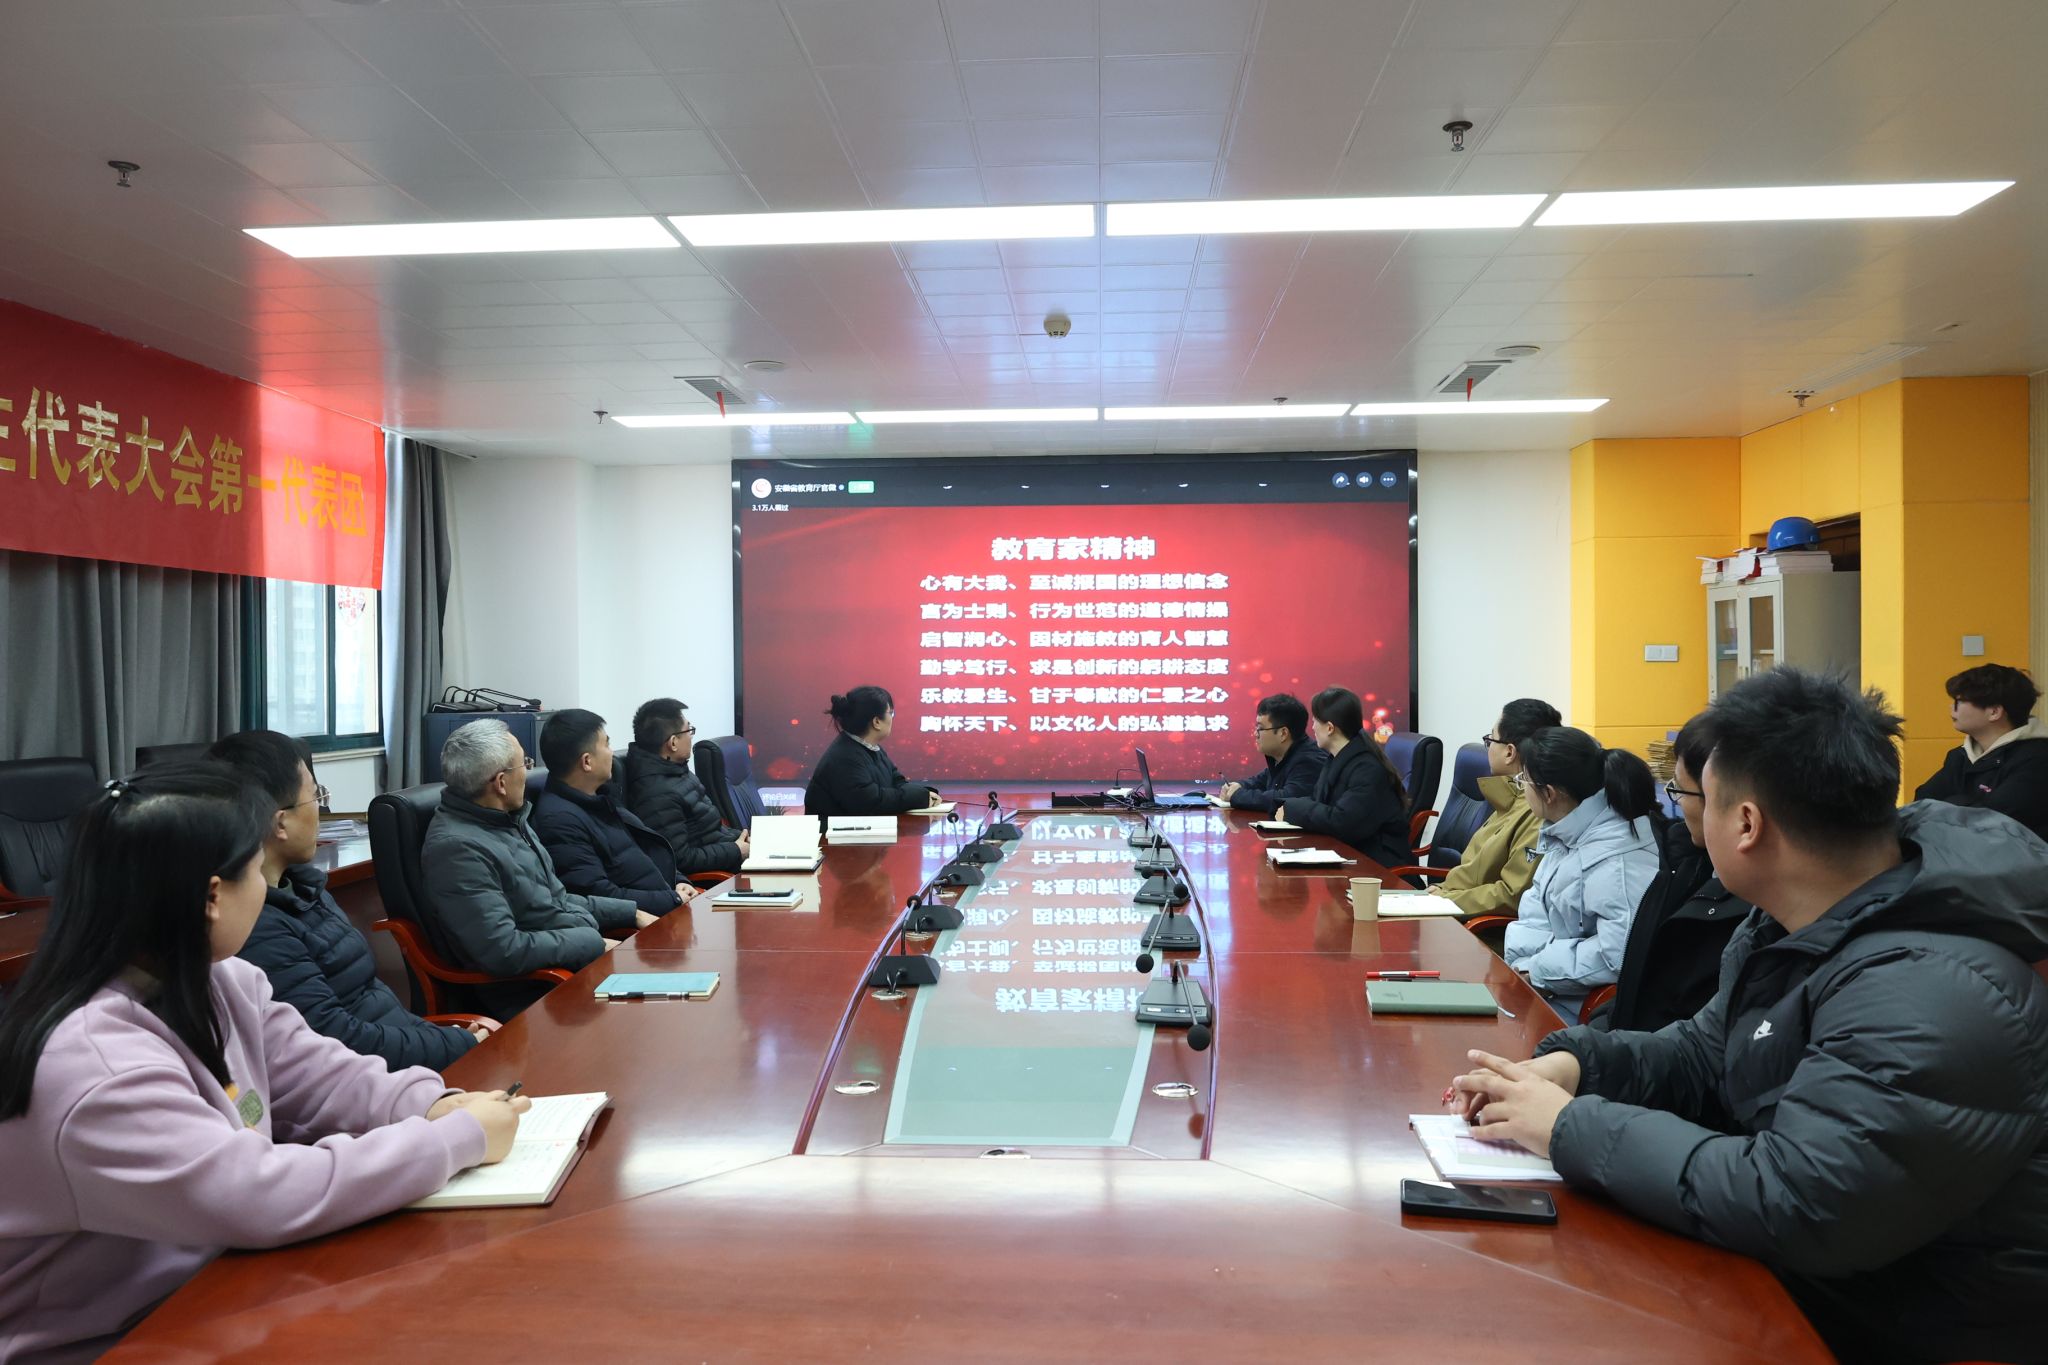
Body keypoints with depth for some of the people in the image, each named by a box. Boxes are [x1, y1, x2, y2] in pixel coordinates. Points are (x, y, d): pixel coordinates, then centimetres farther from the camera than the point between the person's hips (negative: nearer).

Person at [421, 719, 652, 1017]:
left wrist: (631, 913, 13)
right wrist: (594, 942, -18)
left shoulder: (510, 821, 10)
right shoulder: (457, 847, -20)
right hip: (534, 992, -9)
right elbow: (502, 950, -26)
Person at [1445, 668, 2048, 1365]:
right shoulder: (1798, 925, 2)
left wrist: (1570, 1126, -24)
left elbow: (1792, 1209, -35)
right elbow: (1702, 1055, 12)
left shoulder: (1931, 995, -31)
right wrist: (1572, 1065, -8)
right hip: (1792, 1280, 8)